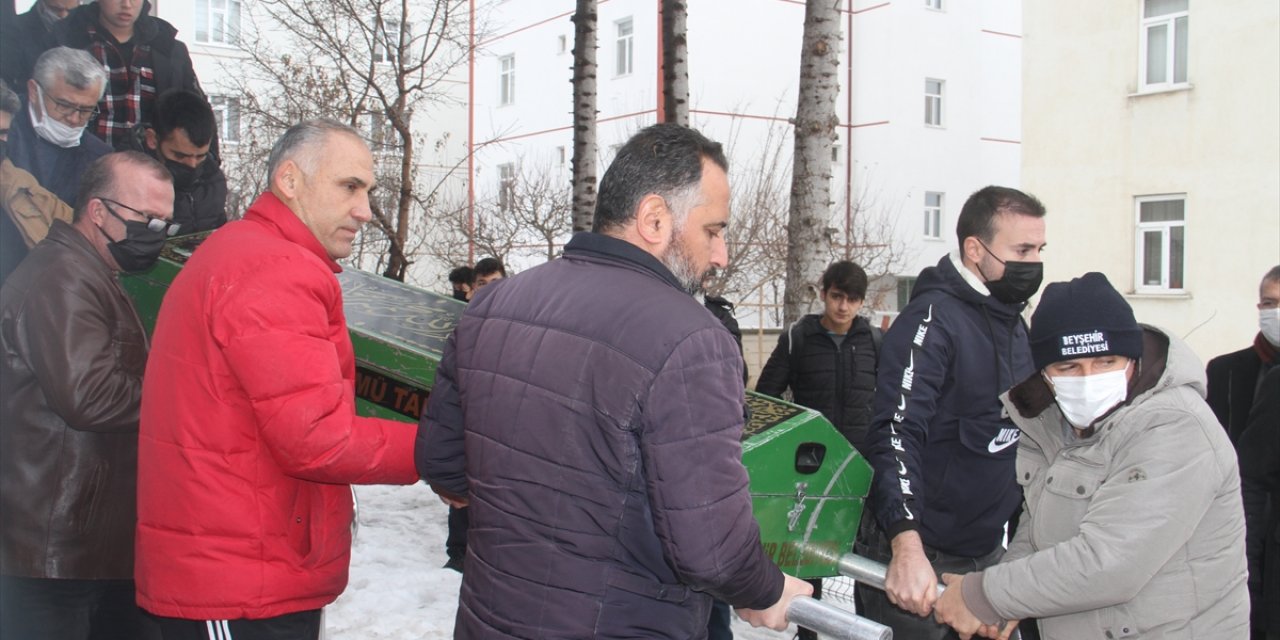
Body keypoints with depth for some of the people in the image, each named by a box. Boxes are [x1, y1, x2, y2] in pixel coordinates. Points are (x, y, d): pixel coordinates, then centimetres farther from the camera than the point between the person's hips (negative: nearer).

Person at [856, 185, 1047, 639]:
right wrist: (907, 547, -36)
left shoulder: (1014, 324, 11)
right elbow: (896, 435, -26)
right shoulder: (932, 319, -16)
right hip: (918, 560, -8)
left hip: (987, 554, 8)